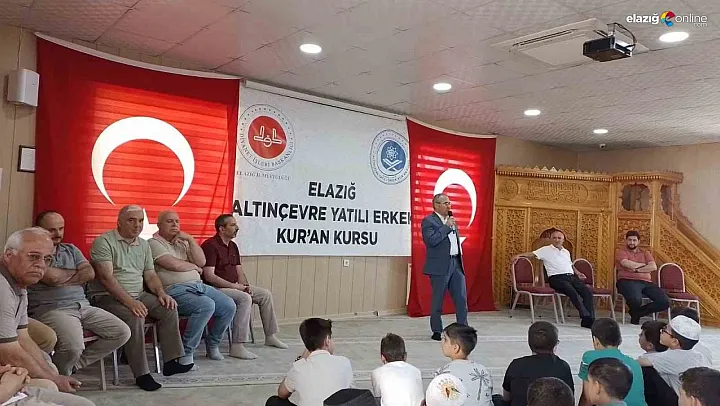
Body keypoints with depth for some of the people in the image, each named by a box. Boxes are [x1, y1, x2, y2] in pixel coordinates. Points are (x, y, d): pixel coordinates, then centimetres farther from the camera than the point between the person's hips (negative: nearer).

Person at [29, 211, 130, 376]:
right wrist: (75, 272, 5)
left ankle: (74, 364, 2)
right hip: (51, 309, -6)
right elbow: (52, 277, -14)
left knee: (122, 332, -9)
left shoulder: (71, 249, 20)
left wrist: (61, 277, -6)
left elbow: (90, 273, 6)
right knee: (74, 346, -34)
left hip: (83, 307, 7)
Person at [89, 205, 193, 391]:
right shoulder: (104, 242, -9)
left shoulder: (144, 245, 14)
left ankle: (171, 362, -6)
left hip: (138, 295, 7)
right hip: (108, 297, -7)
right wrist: (129, 301, -28)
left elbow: (151, 275, 14)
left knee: (169, 309, -12)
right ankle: (141, 374, -24)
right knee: (135, 318, -33)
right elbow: (106, 277, -19)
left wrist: (162, 293, -7)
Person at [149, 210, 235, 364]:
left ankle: (212, 344, 14)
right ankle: (186, 352, -18)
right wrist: (194, 266, 3)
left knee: (229, 306, -7)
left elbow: (201, 262, 7)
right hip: (175, 290, -8)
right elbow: (174, 265, -15)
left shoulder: (183, 242, 21)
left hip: (199, 285, 8)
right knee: (206, 305, -32)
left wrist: (190, 239, -1)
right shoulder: (154, 243, 0)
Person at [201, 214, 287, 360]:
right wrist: (234, 286, -20)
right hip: (216, 289, -9)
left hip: (234, 286, 10)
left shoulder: (233, 246, 14)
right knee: (245, 298, -33)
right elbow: (209, 276, -21)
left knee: (265, 294, 4)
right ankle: (237, 346, -32)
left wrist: (245, 286, -4)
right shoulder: (210, 245, -14)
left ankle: (270, 336, 14)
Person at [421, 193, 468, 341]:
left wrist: (460, 260, 19)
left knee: (462, 298, 5)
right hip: (440, 266, -7)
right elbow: (431, 240, -23)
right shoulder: (428, 221, -8)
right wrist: (447, 226, -17)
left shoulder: (451, 220, 17)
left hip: (456, 264, 7)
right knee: (437, 300, 3)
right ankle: (437, 331, 14)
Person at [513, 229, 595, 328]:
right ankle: (585, 316, -33)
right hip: (556, 278, -6)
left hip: (571, 277, 6)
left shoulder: (566, 252, 28)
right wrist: (519, 255, -17)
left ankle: (590, 319, -20)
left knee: (587, 291, -18)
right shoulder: (546, 250, 9)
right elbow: (532, 254, -2)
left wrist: (578, 273, 27)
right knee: (572, 291, -33)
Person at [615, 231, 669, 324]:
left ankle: (636, 313, 2)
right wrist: (642, 264, 5)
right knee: (636, 300, -38)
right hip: (627, 281, -5)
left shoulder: (645, 253, 21)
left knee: (665, 302, -17)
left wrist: (636, 269, -6)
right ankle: (635, 312, 5)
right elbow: (628, 264, -12)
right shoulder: (621, 252, 8)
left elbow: (654, 267, 3)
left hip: (646, 282, 5)